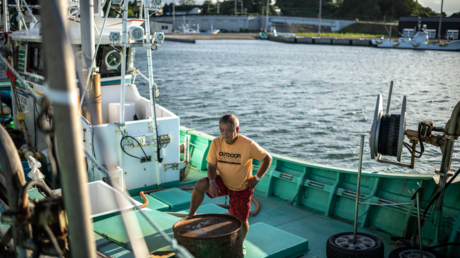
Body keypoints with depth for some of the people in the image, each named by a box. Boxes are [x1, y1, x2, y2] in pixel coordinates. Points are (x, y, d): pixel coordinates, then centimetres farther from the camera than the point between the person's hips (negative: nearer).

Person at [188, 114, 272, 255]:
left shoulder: (248, 145, -24)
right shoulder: (216, 143, -15)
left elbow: (267, 158, -11)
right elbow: (212, 165, -8)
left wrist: (257, 178, -14)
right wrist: (212, 181, -27)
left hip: (241, 188, -2)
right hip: (222, 181, 2)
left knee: (241, 221, 6)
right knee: (200, 185, -28)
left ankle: (240, 245, 39)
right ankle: (191, 216, -7)